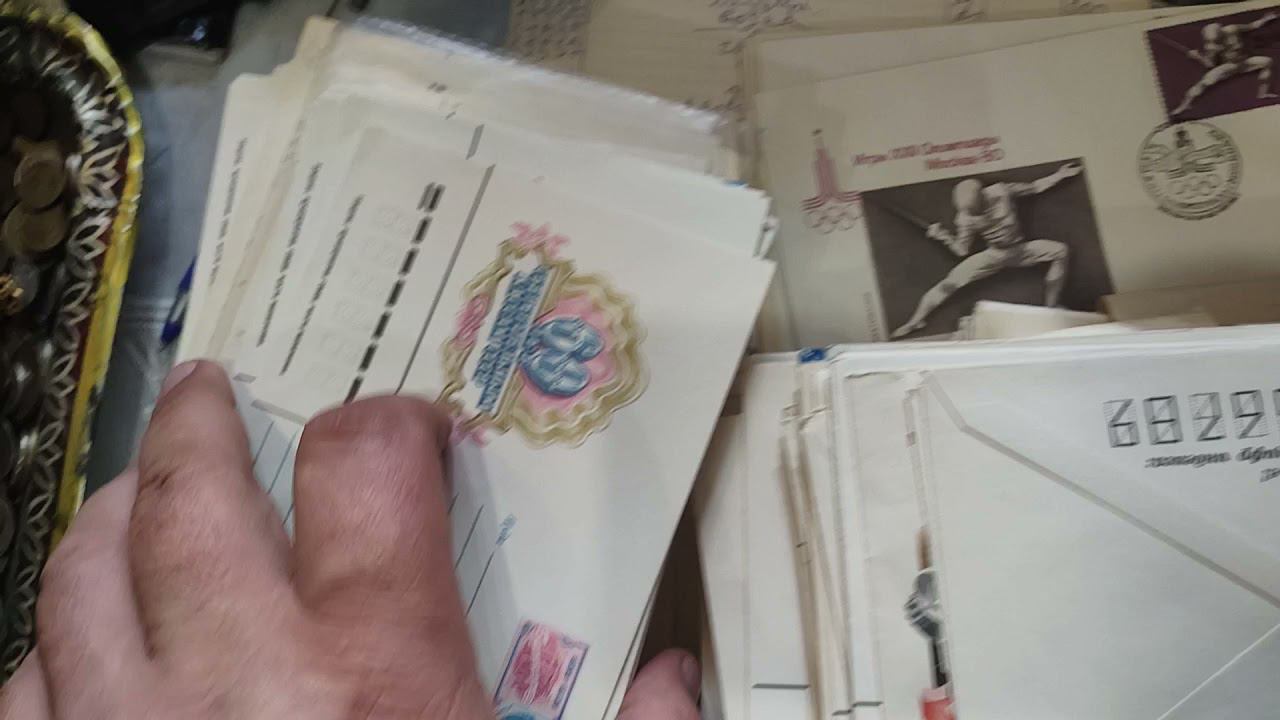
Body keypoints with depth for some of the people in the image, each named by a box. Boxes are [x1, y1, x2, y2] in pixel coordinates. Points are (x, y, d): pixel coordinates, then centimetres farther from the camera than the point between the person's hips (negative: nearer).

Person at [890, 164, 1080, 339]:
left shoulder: (1000, 192, -19)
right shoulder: (965, 218, -17)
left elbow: (1034, 188, -3)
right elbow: (962, 250, -10)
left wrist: (1060, 174, -1)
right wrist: (944, 237, -25)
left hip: (1021, 250, 2)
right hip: (994, 255, -1)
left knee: (1061, 250, -16)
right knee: (953, 279, -17)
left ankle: (1050, 308, -7)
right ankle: (915, 321, -10)